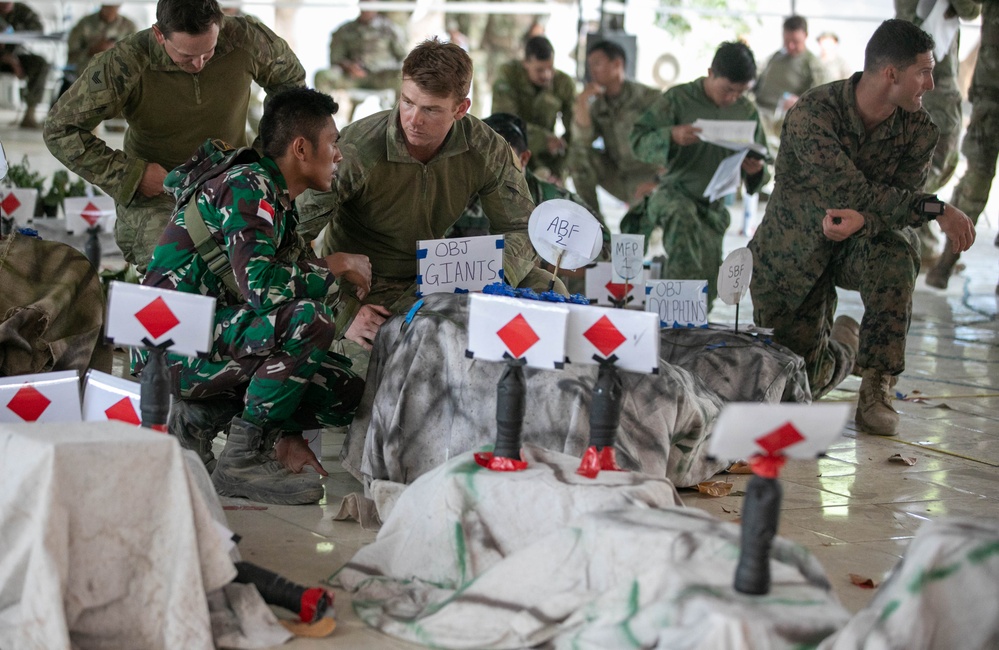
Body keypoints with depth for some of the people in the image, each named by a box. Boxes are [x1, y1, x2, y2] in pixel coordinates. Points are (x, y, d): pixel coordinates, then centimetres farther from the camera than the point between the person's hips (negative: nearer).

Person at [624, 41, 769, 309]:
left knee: (708, 286, 1)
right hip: (673, 192, -4)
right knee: (684, 218, -39)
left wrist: (756, 170, -14)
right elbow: (638, 141, -11)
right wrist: (672, 136, -31)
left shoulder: (747, 111, 3)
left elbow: (761, 164, 12)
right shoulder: (679, 98, -8)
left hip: (713, 205, 4)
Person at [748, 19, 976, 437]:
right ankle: (842, 346, 39)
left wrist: (860, 220, -41)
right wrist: (936, 209, -37)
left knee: (895, 257, -36)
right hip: (794, 251, -2)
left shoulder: (918, 130, -11)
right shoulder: (812, 115, -25)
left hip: (863, 243, 2)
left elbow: (903, 205, -17)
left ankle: (876, 391, -20)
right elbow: (851, 193, -33)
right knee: (801, 381, -1)